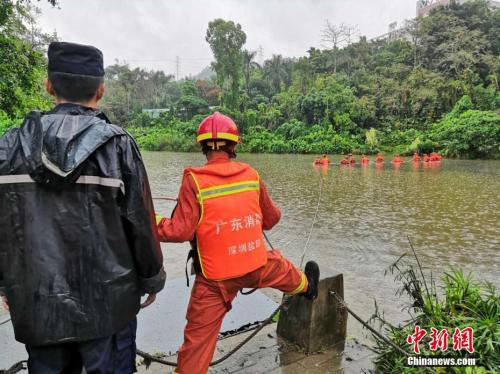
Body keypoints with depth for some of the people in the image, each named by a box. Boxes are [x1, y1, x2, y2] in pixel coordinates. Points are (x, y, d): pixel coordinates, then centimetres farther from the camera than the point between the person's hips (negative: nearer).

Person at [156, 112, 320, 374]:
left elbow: (181, 231, -18)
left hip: (215, 277, -3)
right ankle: (307, 287, 65)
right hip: (257, 266, 4)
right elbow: (271, 219, 8)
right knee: (281, 268, 35)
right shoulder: (251, 174, -3)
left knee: (197, 338, 9)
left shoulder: (194, 180, -15)